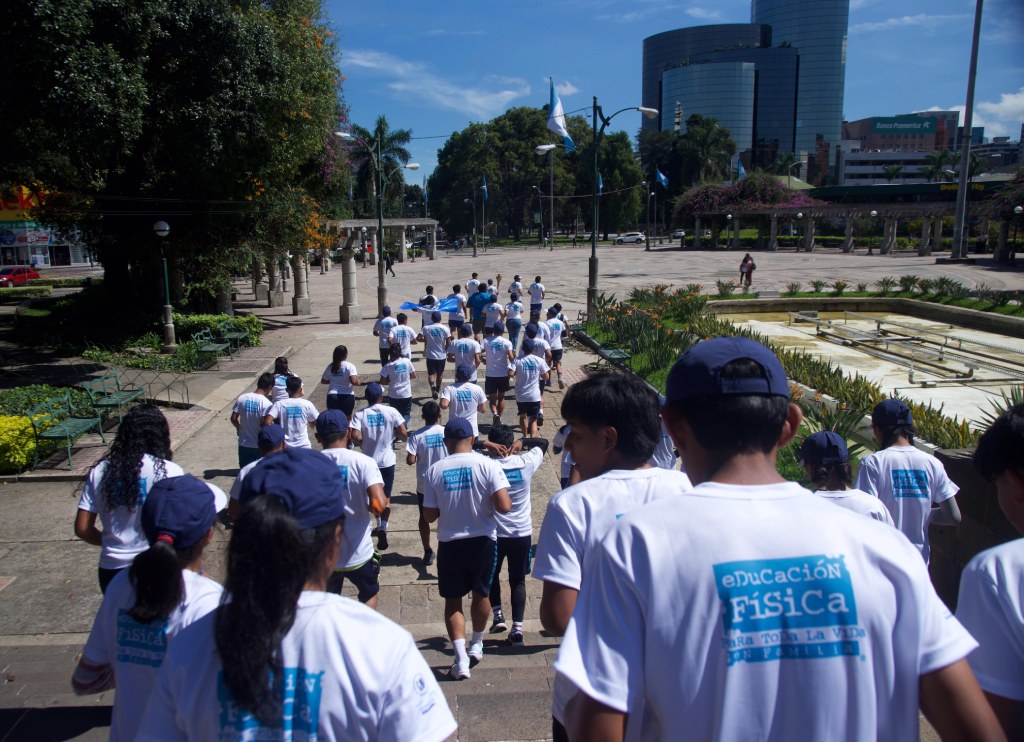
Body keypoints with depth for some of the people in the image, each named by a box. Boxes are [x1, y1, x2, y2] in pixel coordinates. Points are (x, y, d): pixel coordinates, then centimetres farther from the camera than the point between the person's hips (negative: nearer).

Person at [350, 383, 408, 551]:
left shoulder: (360, 414, -7)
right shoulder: (391, 412, -7)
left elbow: (355, 436, -19)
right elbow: (404, 434, -10)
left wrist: (364, 443, 1)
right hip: (387, 461, -1)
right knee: (386, 497, 7)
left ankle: (379, 524, 35)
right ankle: (383, 526, -12)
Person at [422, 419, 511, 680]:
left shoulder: (434, 471, -6)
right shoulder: (487, 465, -12)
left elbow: (430, 516, -3)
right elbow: (504, 506, -19)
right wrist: (486, 502, 3)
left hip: (449, 543, 0)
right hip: (482, 540, 0)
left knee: (453, 600, 13)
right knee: (481, 594, 22)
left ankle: (461, 660, 4)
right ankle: (476, 646, 38)